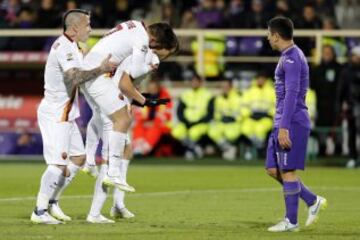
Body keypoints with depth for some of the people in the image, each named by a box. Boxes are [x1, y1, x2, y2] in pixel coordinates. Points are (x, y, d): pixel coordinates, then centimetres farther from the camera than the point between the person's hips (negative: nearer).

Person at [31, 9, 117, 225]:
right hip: (55, 115, -11)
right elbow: (74, 77, -32)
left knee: (78, 158, 13)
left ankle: (52, 202, 20)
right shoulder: (64, 48, -19)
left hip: (66, 115, 11)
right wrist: (101, 69, -26)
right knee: (59, 163, -12)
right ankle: (39, 211, -8)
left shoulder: (71, 48, 14)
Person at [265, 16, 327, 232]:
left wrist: (284, 127, -24)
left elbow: (292, 94, -21)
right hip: (283, 123, 10)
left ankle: (291, 221, 0)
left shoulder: (292, 58, -14)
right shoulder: (289, 57, 18)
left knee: (287, 170, -5)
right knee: (273, 170, 9)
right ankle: (313, 201, 14)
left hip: (292, 123, -10)